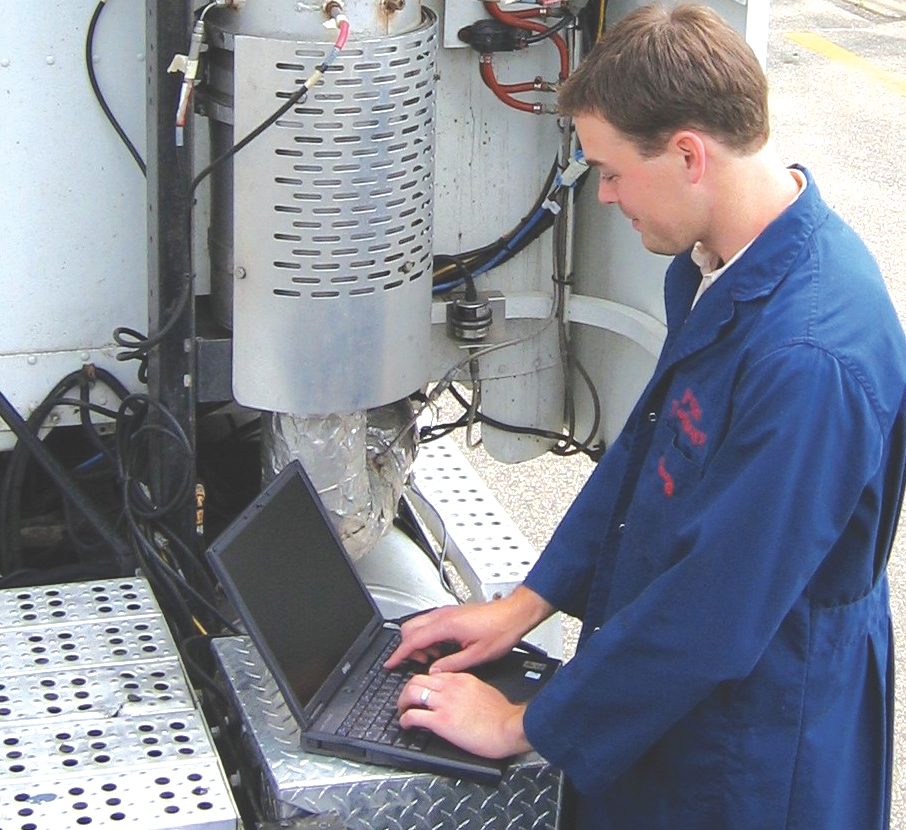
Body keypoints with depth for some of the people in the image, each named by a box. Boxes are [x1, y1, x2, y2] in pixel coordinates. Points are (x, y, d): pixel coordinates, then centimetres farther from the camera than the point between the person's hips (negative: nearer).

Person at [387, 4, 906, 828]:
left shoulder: (811, 357, -33)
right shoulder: (716, 265, -3)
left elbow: (714, 613, -28)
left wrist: (522, 726, -17)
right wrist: (526, 603, 9)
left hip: (756, 751, -8)